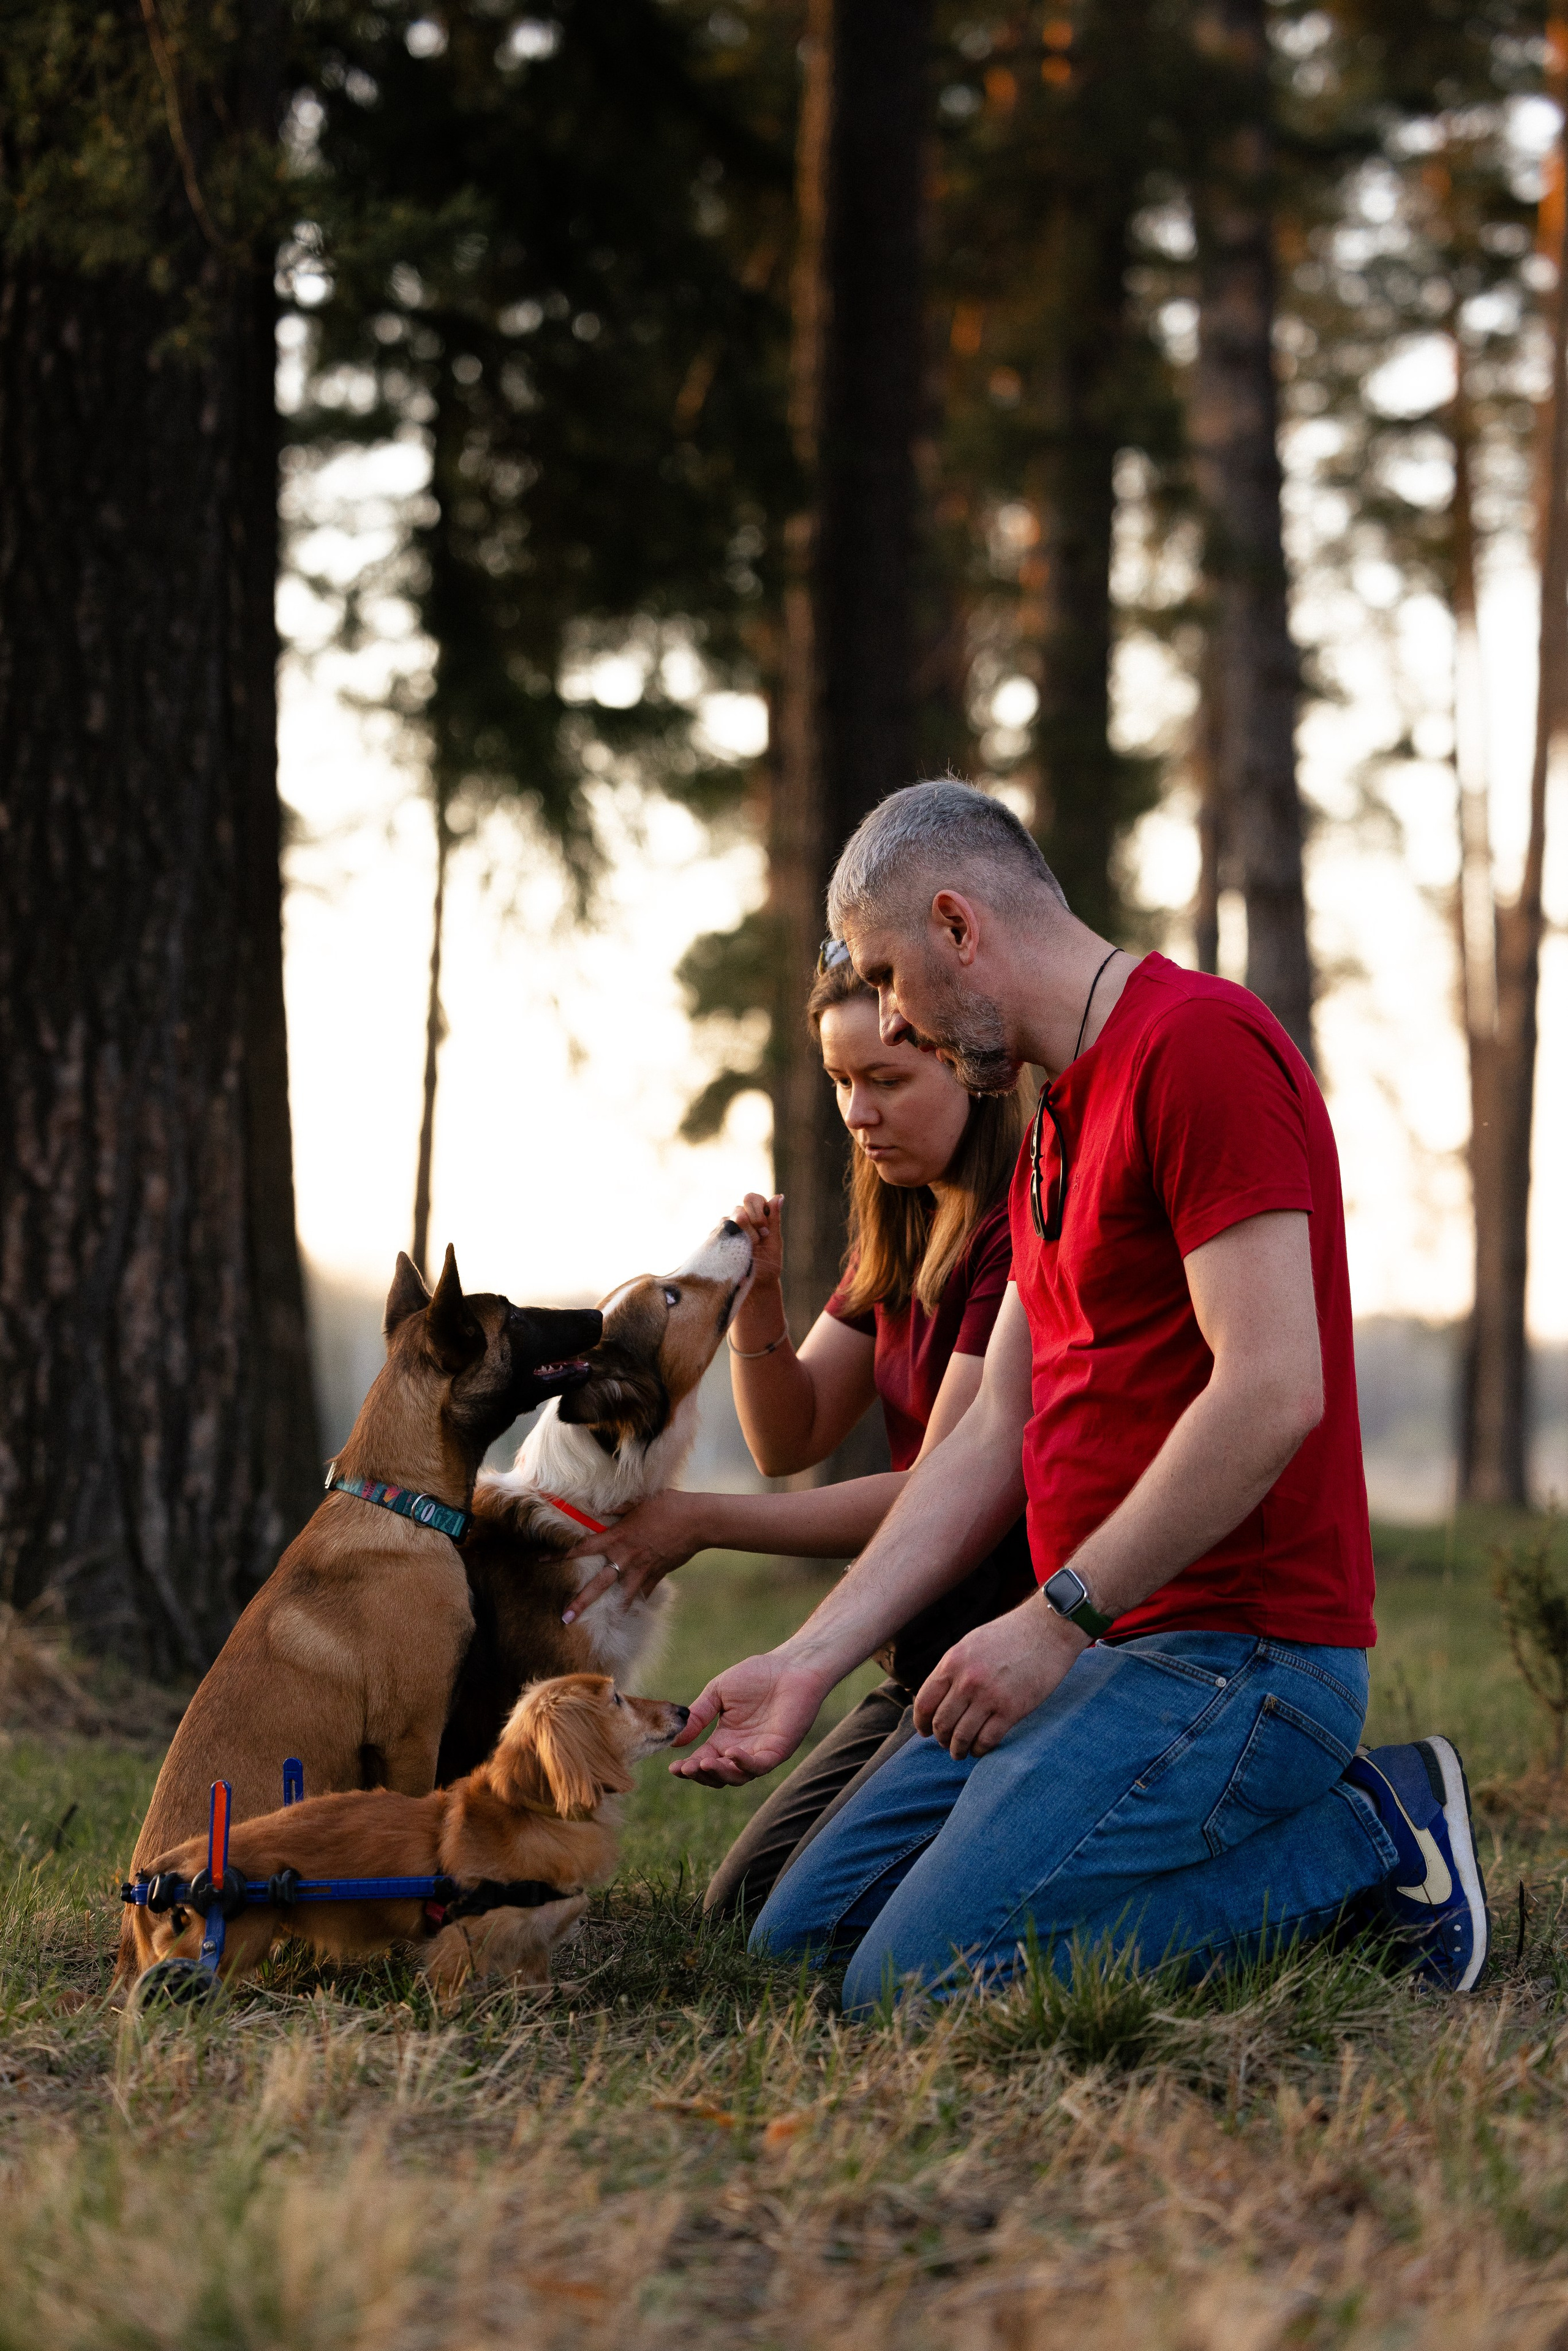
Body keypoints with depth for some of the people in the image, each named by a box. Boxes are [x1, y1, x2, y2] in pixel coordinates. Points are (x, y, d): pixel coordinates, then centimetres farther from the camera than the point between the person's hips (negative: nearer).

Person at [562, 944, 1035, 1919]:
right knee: (743, 1904, 11)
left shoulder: (1024, 1227, -18)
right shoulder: (902, 1227, 13)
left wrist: (702, 1523, -14)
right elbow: (791, 1439, 12)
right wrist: (757, 1302, -8)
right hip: (927, 1654, 10)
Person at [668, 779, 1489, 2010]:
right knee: (800, 1940, 7)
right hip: (1102, 1645, 10)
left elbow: (1272, 1393, -22)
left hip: (1235, 1653, -10)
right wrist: (809, 1662, 8)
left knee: (914, 1987, -21)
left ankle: (1364, 1840, -6)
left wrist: (1060, 1616, -17)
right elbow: (995, 1437, 16)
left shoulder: (1200, 1045, -13)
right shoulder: (1059, 1121, 20)